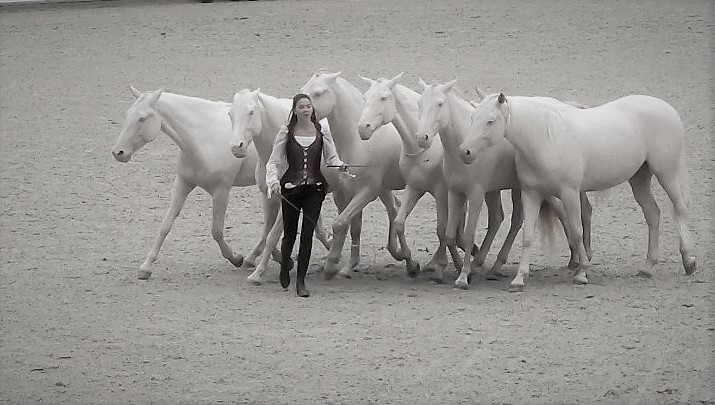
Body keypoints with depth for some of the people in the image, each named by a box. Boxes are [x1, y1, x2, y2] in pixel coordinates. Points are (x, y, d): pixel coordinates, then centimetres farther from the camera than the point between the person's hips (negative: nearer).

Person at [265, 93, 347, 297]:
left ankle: (301, 281, 2)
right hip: (290, 188, 0)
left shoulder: (322, 132, 1)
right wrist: (273, 181, -19)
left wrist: (340, 165, -16)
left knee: (307, 233, -5)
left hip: (314, 188, 0)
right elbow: (273, 162, -2)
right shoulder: (286, 133, -2)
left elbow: (332, 157, 6)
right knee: (290, 233, 11)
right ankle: (285, 266, 42)